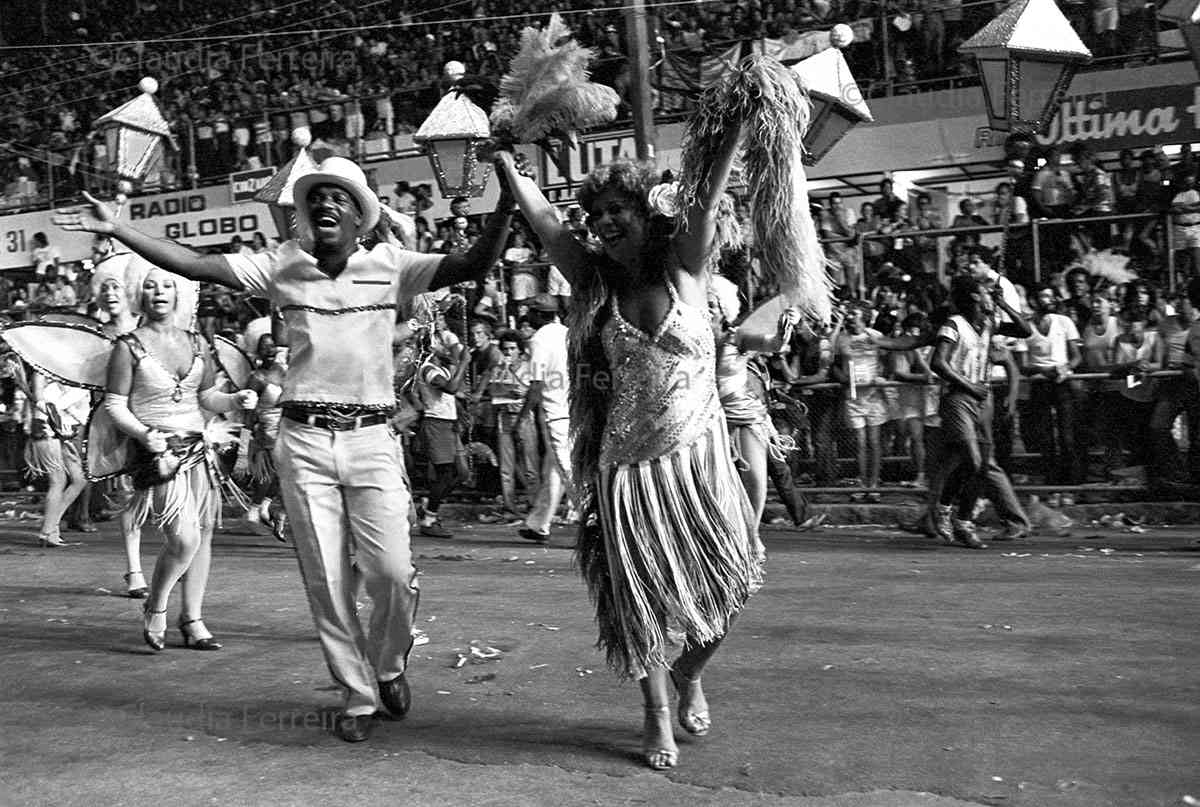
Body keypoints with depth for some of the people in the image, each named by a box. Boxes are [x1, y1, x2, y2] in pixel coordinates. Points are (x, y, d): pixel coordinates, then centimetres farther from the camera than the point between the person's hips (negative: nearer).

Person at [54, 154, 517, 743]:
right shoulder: (281, 265, 4)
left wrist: (506, 204, -23)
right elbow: (197, 265, 0)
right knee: (325, 580, 5)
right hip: (304, 441, 1)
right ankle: (357, 695, 23)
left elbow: (475, 266, -9)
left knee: (390, 571, -7)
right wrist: (116, 229, -6)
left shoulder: (390, 265, 1)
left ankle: (389, 664, 25)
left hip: (371, 437, -1)